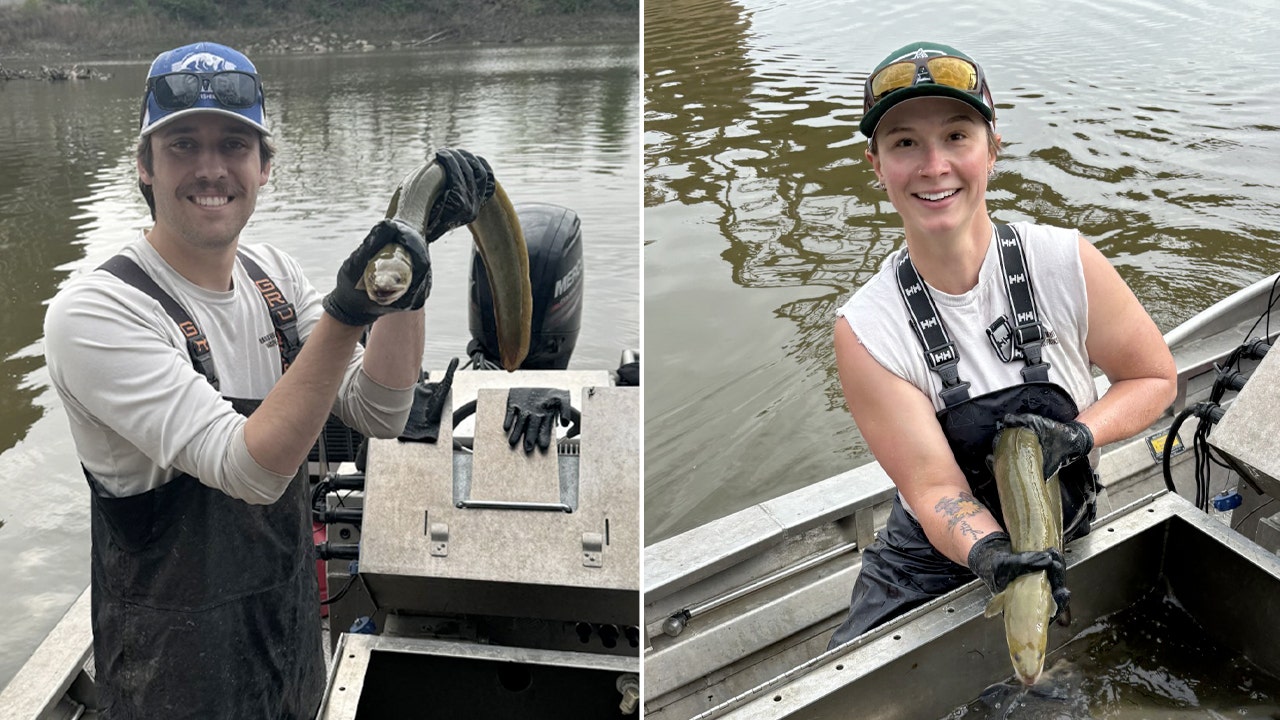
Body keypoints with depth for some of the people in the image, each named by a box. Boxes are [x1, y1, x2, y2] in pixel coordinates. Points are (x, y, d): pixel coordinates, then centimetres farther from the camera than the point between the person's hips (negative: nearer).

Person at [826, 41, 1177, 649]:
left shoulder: (1065, 262, -16)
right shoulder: (866, 330, -19)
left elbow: (1154, 378, -3)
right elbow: (934, 489, -21)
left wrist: (1078, 435, -23)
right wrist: (986, 552, -42)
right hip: (935, 561, -1)